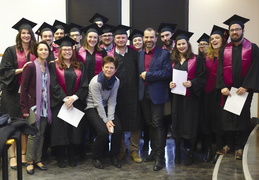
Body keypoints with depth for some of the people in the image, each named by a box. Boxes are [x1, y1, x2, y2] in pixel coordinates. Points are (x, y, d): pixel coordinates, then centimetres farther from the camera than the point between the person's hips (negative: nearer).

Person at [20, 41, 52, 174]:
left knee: (41, 134, 8)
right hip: (33, 105, -5)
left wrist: (49, 106, 5)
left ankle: (38, 159, 20)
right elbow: (23, 88, -10)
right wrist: (24, 108, -13)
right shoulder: (30, 67, -9)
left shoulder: (48, 67, 9)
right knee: (34, 134, -5)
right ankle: (30, 161, 9)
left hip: (45, 106, 5)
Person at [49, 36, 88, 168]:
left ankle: (71, 156, 15)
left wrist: (74, 97, -12)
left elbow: (84, 85, 2)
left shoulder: (79, 66, 10)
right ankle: (61, 158, 10)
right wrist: (65, 99, -14)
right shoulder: (54, 66, 4)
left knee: (74, 130, 2)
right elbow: (53, 85, -5)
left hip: (76, 103, 2)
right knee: (61, 130, -2)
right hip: (59, 103, -2)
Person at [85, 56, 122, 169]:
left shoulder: (116, 81, -6)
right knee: (103, 131, -23)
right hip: (92, 108, -5)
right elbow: (98, 104, -19)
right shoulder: (96, 81, -20)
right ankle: (96, 158, 1)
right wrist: (106, 121, -20)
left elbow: (111, 102, -6)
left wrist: (110, 119, -15)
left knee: (118, 129, -16)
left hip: (106, 107, 5)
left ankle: (113, 156, 6)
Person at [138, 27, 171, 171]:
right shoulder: (139, 54, 11)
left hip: (157, 93, -5)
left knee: (157, 124, -4)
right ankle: (153, 151, 25)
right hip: (143, 93, 5)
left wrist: (148, 75, -15)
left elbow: (167, 72, -15)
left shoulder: (164, 54, -4)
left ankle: (160, 157, 2)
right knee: (149, 124, 13)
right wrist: (141, 77, -6)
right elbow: (138, 73, 13)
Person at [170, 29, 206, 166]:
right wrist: (169, 84, -7)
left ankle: (191, 154, 14)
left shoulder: (196, 60, -2)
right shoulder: (173, 60, 10)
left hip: (190, 97, -3)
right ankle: (177, 153, 19)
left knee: (190, 124, 1)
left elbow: (202, 78, -5)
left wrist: (191, 83, -21)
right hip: (176, 97, 4)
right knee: (176, 123, 7)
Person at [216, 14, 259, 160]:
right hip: (227, 90, 3)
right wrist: (222, 86, -13)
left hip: (244, 90, -2)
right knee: (227, 118, 6)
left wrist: (245, 87, -18)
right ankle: (229, 144, 20)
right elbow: (220, 70, 0)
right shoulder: (224, 50, 8)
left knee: (243, 118, 4)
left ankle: (241, 147, 14)